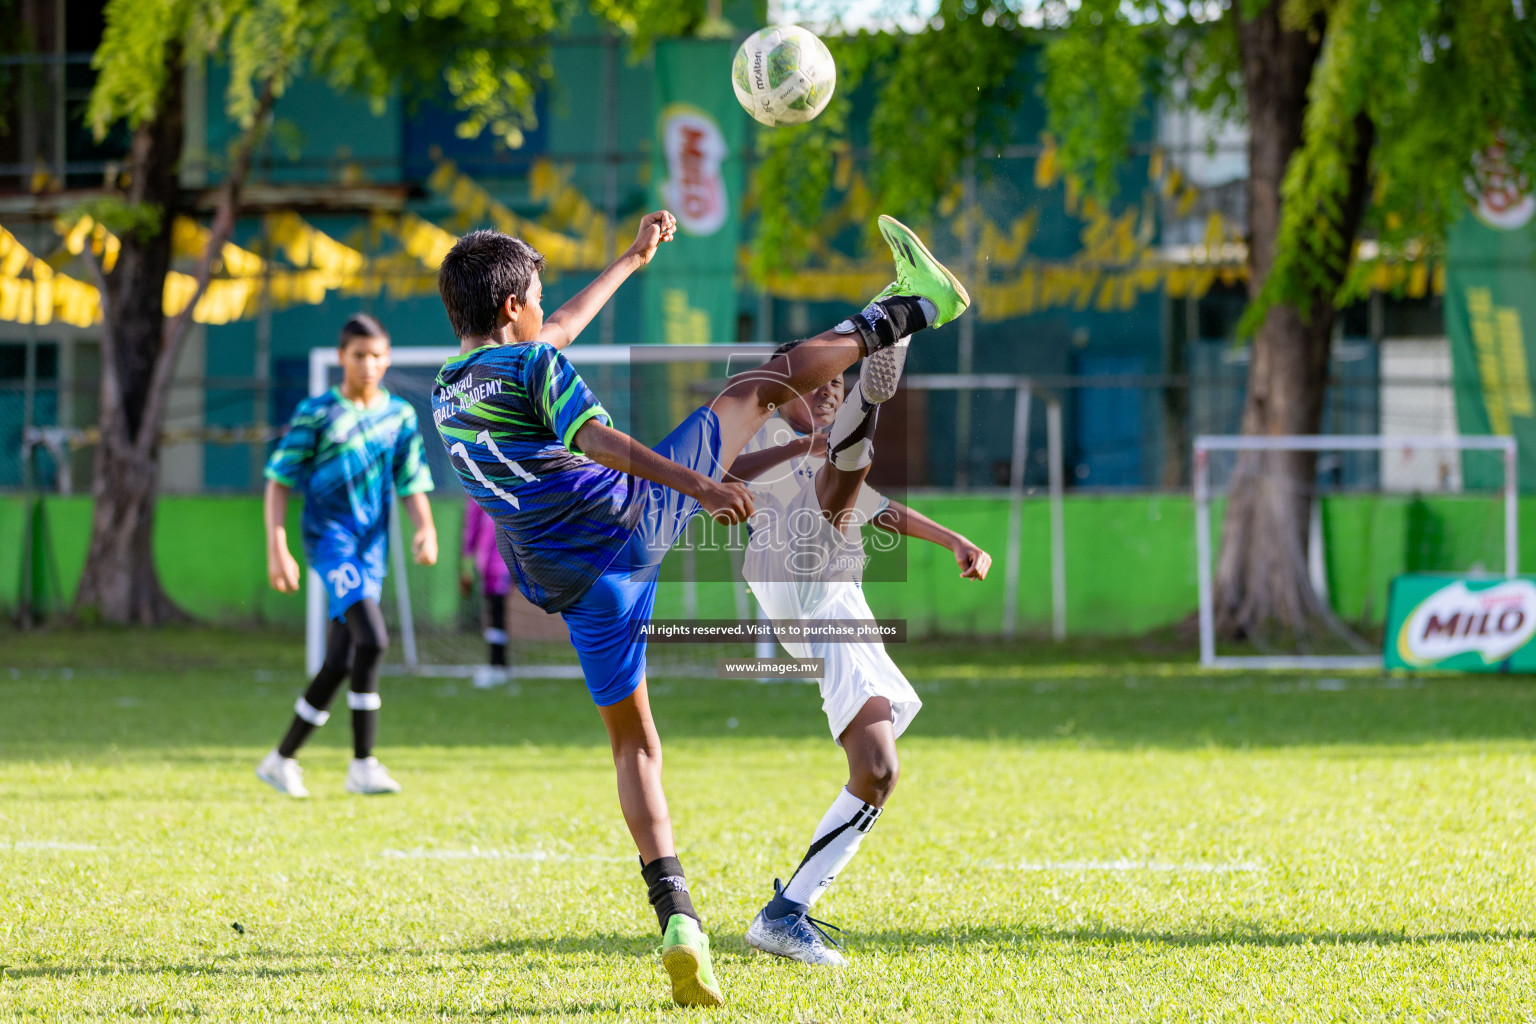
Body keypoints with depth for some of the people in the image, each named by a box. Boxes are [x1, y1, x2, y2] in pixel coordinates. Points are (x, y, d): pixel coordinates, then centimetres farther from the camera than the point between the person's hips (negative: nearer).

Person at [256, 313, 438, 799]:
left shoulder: (401, 416, 10)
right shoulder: (316, 413, -2)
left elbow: (412, 485, 12)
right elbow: (279, 481, 0)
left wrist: (425, 529, -9)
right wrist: (277, 549, -9)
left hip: (372, 546, 5)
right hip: (329, 536, -5)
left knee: (339, 664, 6)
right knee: (371, 639, -24)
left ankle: (282, 759, 19)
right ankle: (363, 766, -19)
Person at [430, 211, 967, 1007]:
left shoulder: (448, 390, 15)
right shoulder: (534, 366, -8)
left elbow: (558, 333, 30)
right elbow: (597, 442, -25)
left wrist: (631, 260, 40)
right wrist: (698, 484, -34)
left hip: (571, 583, 6)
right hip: (634, 519, -6)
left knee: (634, 742, 13)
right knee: (758, 385, 12)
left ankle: (676, 916, -2)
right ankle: (908, 311, 27)